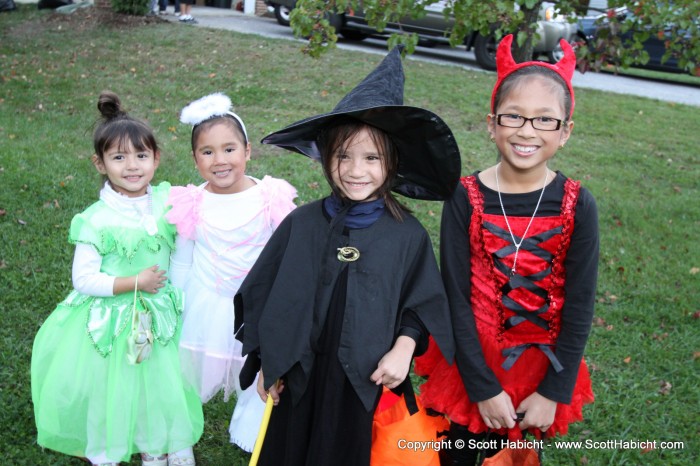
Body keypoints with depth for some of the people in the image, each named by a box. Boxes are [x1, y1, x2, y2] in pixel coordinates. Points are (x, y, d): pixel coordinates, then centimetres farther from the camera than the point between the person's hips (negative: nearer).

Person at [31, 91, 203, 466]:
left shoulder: (167, 202, -4)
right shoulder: (97, 220, -16)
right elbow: (83, 279, -16)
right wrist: (135, 283, -19)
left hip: (158, 318, 3)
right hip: (111, 323, -3)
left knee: (162, 383, 10)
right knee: (111, 389, 10)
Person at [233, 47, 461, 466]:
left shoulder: (408, 234, -8)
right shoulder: (302, 223, -5)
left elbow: (423, 304, -1)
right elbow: (264, 294, 2)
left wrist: (403, 348, -17)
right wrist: (266, 362, 4)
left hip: (368, 383, -1)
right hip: (299, 380, 2)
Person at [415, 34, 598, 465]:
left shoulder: (577, 207, -12)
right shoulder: (465, 199, -13)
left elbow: (579, 308, -8)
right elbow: (457, 296, -12)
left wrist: (555, 391, -8)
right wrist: (483, 387, -13)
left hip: (540, 367, 1)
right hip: (472, 364, 0)